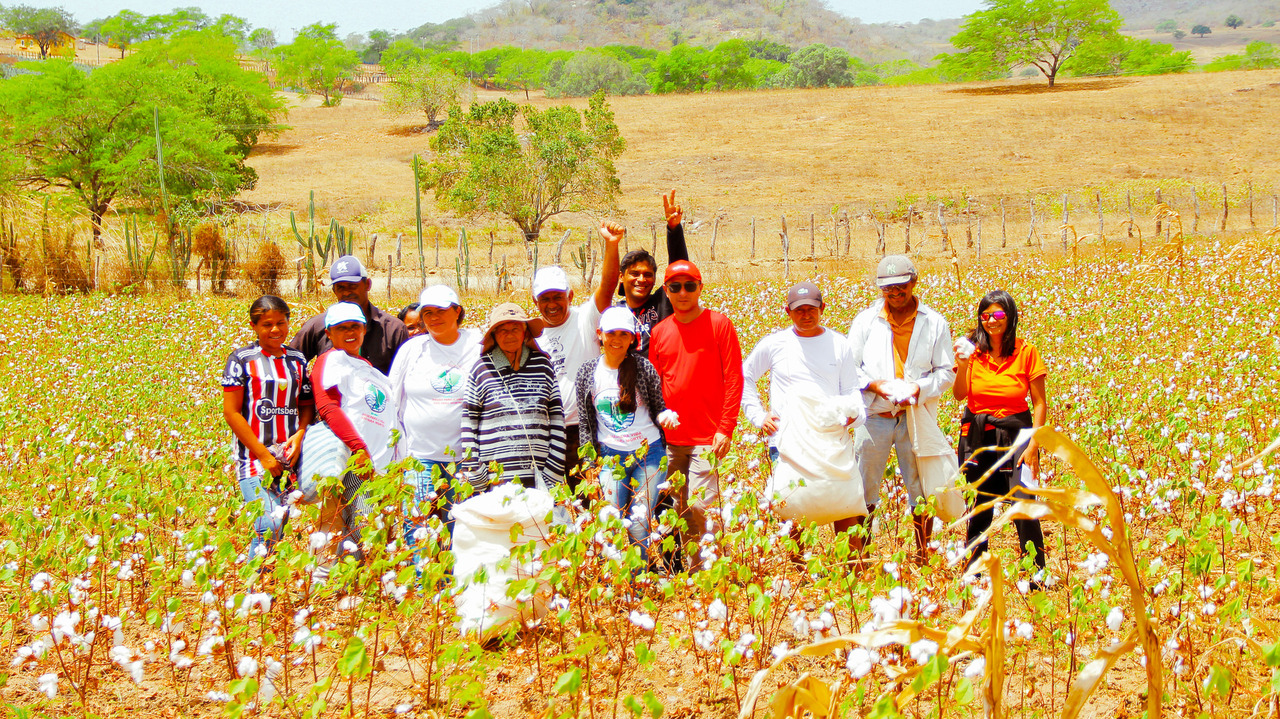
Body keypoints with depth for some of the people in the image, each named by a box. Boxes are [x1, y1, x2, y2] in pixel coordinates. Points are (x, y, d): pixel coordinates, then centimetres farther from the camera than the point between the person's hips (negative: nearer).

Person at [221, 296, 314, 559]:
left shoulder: (297, 360, 13)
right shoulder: (241, 360, -1)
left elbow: (307, 404, 19)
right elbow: (231, 412, -5)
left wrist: (300, 434, -4)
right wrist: (264, 454, -9)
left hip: (290, 456, 5)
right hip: (254, 456, -5)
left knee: (286, 523, 1)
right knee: (269, 525, -18)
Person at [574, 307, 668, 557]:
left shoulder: (643, 367, -4)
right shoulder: (588, 372, 2)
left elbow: (659, 408, 7)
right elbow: (585, 422, 8)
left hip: (648, 453, -1)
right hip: (611, 456, 2)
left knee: (638, 524, -3)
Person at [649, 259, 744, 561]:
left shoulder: (718, 324, -1)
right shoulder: (659, 332, 10)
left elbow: (734, 379, -3)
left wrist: (726, 428, -9)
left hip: (708, 439, -4)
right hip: (669, 439, 4)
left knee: (699, 508, -10)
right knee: (677, 513, 7)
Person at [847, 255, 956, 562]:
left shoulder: (934, 323, 4)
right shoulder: (865, 321, 5)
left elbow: (946, 372, 5)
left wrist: (921, 389, -14)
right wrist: (873, 385, -12)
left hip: (917, 416, 0)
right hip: (874, 415, 0)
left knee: (922, 490, 3)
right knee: (864, 490, 4)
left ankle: (923, 554, 15)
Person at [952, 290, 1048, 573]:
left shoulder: (1026, 351, -3)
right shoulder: (973, 349, 2)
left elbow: (1040, 403, 0)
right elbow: (960, 395, -7)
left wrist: (1033, 445, -8)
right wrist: (963, 364, -23)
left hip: (1015, 433, -2)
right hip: (978, 434, 2)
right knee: (979, 505, 6)